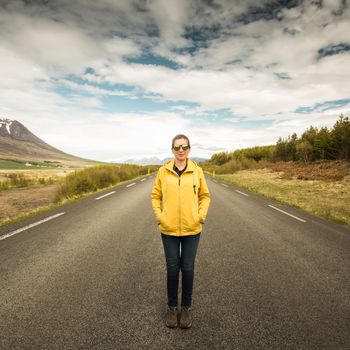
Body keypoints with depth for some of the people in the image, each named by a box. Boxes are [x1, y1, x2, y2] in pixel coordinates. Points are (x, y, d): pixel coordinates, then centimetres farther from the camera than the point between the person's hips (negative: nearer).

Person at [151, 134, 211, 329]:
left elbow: (205, 195, 6)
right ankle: (172, 307, 32)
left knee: (188, 269, 11)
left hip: (191, 229, 0)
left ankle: (187, 307, 32)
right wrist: (159, 216, -4)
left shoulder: (197, 171, -2)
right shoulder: (163, 171, -2)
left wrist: (201, 215, -5)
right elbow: (156, 196, 6)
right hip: (169, 229, 0)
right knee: (172, 268, 11)